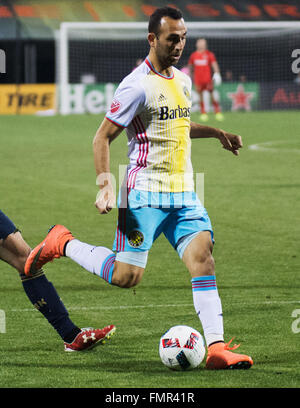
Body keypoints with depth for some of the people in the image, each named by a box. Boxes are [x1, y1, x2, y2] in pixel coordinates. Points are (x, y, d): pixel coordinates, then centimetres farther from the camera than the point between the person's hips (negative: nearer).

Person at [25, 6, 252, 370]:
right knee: (126, 275, -7)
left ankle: (215, 347, -15)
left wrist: (216, 133, 25)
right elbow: (102, 137, -10)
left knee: (203, 256, -11)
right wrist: (105, 187, -18)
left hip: (183, 194, 7)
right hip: (145, 193, -7)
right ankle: (62, 244, 16)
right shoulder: (137, 85, -12)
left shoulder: (183, 81, 14)